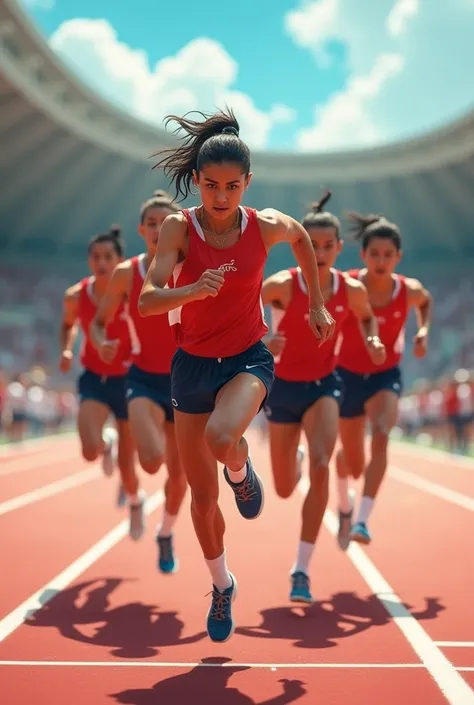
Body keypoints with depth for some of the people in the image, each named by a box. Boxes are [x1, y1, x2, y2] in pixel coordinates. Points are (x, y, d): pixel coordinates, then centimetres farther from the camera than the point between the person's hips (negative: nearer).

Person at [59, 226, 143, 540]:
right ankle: (108, 443, 17)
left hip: (127, 381, -1)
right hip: (94, 380, 2)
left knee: (126, 465, 3)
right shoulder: (76, 296, -8)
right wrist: (67, 350, -5)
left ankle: (136, 501, 40)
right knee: (91, 451, -23)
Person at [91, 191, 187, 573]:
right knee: (152, 460, -29)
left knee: (179, 474, 10)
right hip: (144, 379, -1)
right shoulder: (125, 274, -5)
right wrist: (101, 343, -16)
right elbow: (99, 322, 5)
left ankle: (166, 535, 38)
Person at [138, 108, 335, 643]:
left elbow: (302, 238, 13)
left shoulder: (265, 227, -11)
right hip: (193, 363, 1)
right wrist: (194, 289, -41)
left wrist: (316, 304, 15)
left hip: (248, 359, -1)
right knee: (202, 496, 9)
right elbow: (146, 302, -22)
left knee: (221, 438, -35)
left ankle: (241, 472, 3)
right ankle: (222, 586, 34)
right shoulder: (179, 228, -14)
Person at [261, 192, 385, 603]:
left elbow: (367, 317, 12)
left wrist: (373, 341, -9)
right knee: (285, 489, 10)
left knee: (321, 466, -24)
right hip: (283, 386, 0)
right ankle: (297, 457, 52)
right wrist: (260, 342, -29)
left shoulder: (352, 290, -11)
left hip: (324, 385, 0)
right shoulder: (282, 285, -19)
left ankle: (302, 570, -16)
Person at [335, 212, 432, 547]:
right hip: (348, 376, 0)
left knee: (382, 435, -31)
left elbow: (426, 301, 13)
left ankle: (362, 520, -34)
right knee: (354, 463, 11)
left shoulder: (410, 291, -13)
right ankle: (345, 504, 47)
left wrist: (424, 331, -4)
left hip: (386, 376, 0)